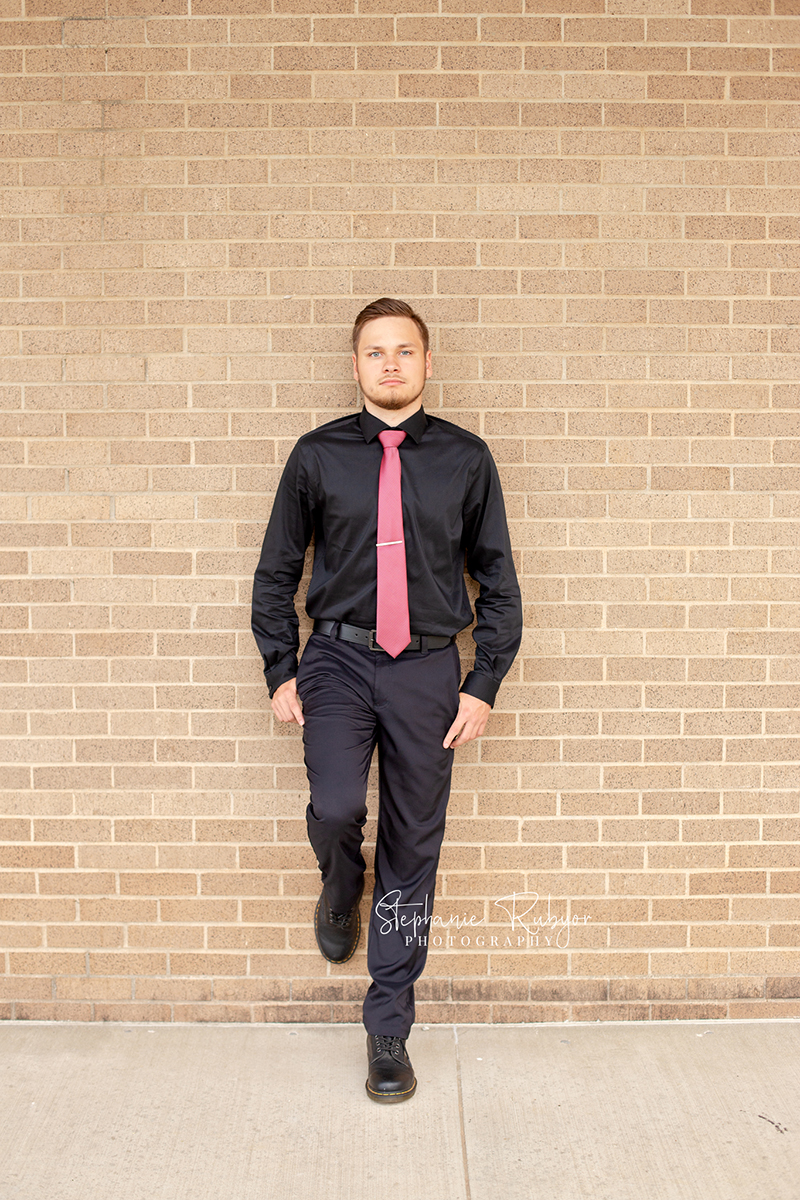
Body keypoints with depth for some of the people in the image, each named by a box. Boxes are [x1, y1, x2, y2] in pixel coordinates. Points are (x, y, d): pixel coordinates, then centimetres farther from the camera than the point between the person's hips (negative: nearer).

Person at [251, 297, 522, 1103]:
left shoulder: (465, 459, 3)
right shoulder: (317, 456, 3)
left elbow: (497, 579, 7)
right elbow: (276, 570, 9)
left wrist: (483, 685, 0)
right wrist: (281, 673, 2)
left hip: (428, 671, 1)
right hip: (339, 659, 0)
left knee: (412, 852, 6)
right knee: (335, 809, -23)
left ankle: (389, 1030, 23)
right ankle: (340, 893, 16)